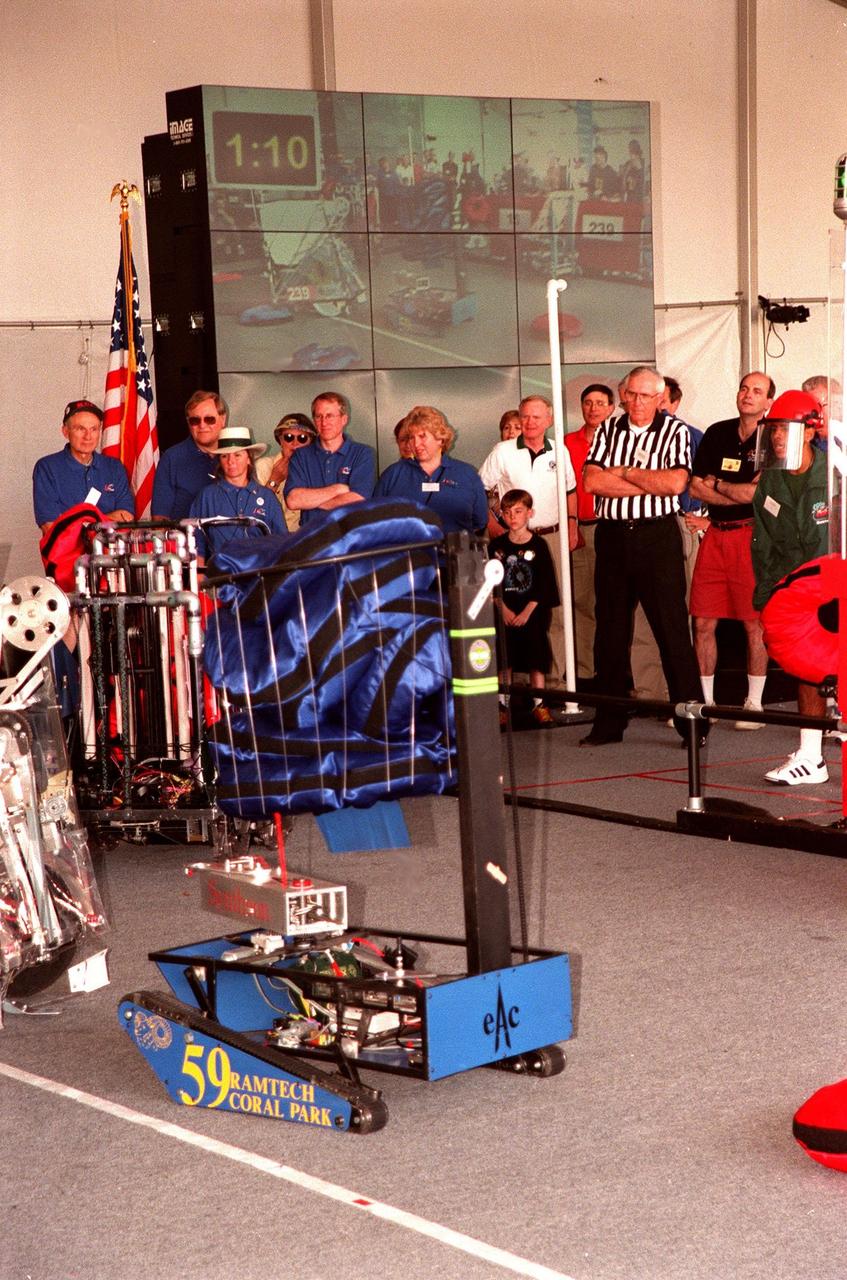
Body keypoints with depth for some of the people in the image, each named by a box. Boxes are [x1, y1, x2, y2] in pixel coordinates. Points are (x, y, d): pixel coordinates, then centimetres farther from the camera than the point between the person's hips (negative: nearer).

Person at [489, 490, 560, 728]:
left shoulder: (538, 545, -3)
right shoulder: (497, 546, 3)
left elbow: (544, 584, -6)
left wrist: (527, 612, -13)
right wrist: (503, 609, -9)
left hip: (532, 612, -1)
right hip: (505, 613, 1)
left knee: (536, 656, 0)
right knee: (504, 658, 1)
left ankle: (538, 704, 6)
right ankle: (504, 705, 6)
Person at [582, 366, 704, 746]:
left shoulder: (675, 432, 1)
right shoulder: (607, 431, 10)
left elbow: (675, 482, -15)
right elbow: (592, 480, -4)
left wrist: (623, 472, -7)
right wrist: (648, 483, -9)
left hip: (657, 535, -4)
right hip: (612, 534, 4)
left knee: (672, 629, -4)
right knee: (610, 631, 8)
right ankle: (609, 722, 17)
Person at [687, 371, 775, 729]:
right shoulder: (717, 433, 11)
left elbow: (755, 492, -13)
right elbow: (695, 488, 6)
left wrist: (716, 484, 0)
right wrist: (738, 495, -6)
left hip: (752, 535, -4)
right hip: (715, 534, 5)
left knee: (754, 624, -1)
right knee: (703, 622, 4)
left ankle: (754, 704, 9)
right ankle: (704, 702, 14)